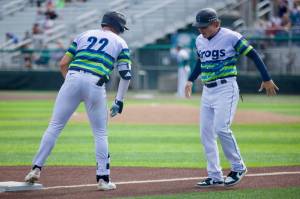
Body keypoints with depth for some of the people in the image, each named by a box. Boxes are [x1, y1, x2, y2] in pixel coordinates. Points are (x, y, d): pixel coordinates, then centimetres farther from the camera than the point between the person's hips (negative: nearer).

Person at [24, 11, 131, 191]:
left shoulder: (84, 35, 25)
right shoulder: (120, 43, 19)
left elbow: (63, 64, 17)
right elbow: (126, 74, 8)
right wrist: (119, 101, 12)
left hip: (72, 78, 2)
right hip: (96, 84, -2)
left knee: (55, 126, 6)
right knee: (100, 133, 11)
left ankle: (37, 168, 1)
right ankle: (103, 179, 9)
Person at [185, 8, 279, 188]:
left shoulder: (231, 37, -10)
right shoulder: (200, 40, 10)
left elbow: (253, 55, -5)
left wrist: (267, 79, -5)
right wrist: (191, 80, 21)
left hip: (226, 89, -7)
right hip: (207, 91, 7)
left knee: (221, 128, -20)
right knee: (206, 133, 3)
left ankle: (238, 167, -3)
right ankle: (215, 177, 9)